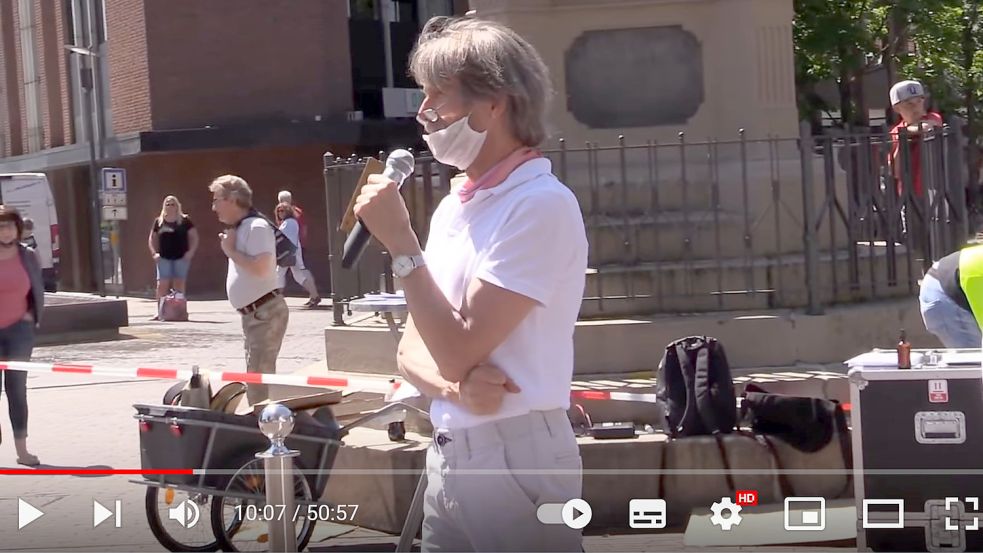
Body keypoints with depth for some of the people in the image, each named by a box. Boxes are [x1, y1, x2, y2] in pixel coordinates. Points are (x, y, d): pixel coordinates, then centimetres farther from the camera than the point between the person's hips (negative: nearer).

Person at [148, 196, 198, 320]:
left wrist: (191, 252, -11)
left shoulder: (185, 220, 2)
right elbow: (152, 239, 15)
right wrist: (154, 253, 1)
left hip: (181, 258, -1)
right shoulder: (159, 221, 8)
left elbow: (194, 237, 1)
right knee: (162, 285, -7)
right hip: (164, 258, 1)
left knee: (179, 285, 3)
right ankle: (160, 312, -5)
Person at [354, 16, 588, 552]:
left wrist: (399, 241, -15)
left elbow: (459, 351, -19)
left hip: (516, 460, -7)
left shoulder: (539, 204, -16)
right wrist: (454, 386, -11)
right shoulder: (452, 208, 10)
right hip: (447, 456, 8)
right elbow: (413, 351, 11)